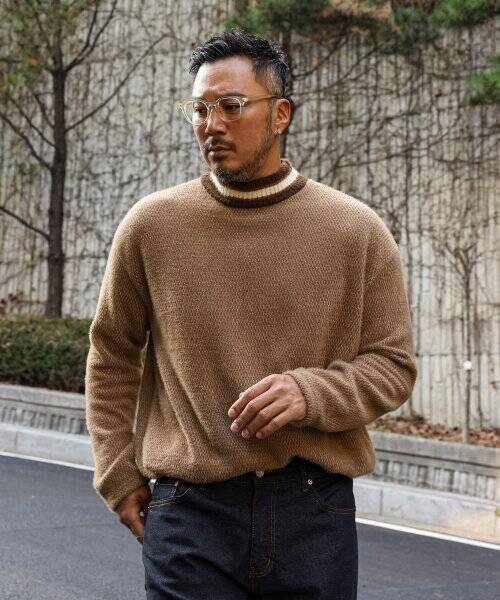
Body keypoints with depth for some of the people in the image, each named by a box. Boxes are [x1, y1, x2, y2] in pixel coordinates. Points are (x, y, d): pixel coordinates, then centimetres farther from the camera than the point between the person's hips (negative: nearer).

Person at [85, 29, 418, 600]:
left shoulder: (357, 231, -1)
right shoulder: (150, 225, 0)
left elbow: (393, 363, 3)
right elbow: (111, 355, 11)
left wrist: (312, 393, -15)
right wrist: (119, 475, 7)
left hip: (316, 512, 1)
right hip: (190, 511, 0)